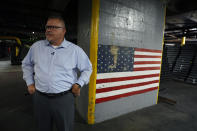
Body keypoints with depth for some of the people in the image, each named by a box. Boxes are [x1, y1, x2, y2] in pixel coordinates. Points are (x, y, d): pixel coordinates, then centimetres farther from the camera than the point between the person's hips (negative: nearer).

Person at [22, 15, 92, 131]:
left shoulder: (75, 50, -4)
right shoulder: (36, 46, 5)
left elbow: (87, 68, 5)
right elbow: (27, 64, 20)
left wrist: (79, 84, -6)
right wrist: (30, 82, 12)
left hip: (64, 98, -2)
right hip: (40, 97, 3)